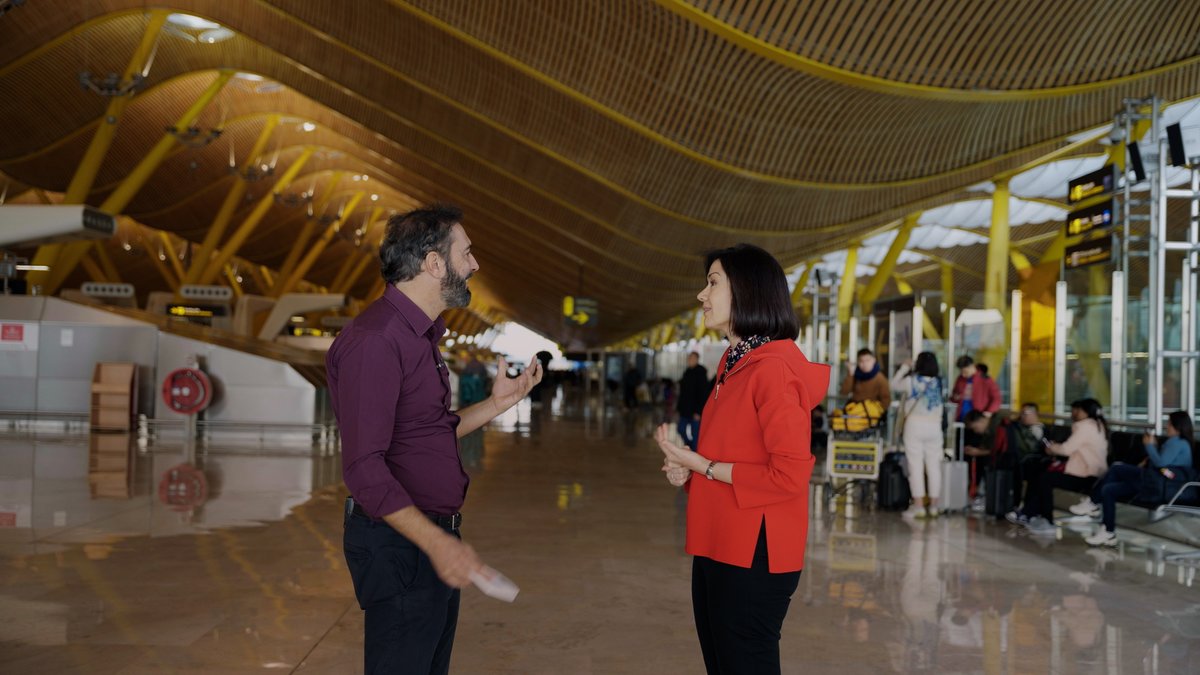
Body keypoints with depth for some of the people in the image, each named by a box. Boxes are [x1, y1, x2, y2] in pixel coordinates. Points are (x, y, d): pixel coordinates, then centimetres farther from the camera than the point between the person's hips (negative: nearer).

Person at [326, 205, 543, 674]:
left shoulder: (420, 335, 13)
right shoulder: (374, 340, -20)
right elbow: (364, 467, -25)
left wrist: (497, 403, 11)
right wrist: (437, 542, -30)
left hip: (434, 534, 10)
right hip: (397, 543, -10)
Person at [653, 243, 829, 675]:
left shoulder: (773, 368, -16)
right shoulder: (735, 365, 14)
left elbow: (791, 475, -21)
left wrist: (702, 466, -15)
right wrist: (686, 470, 4)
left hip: (753, 555, -9)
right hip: (716, 548, 9)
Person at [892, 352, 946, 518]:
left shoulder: (912, 381, -6)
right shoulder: (938, 382, 1)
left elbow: (896, 386, 10)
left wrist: (903, 369, 25)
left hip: (915, 425, -3)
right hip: (934, 427, 3)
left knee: (916, 466, -3)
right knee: (934, 466, 5)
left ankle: (918, 506, -6)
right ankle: (933, 506, 8)